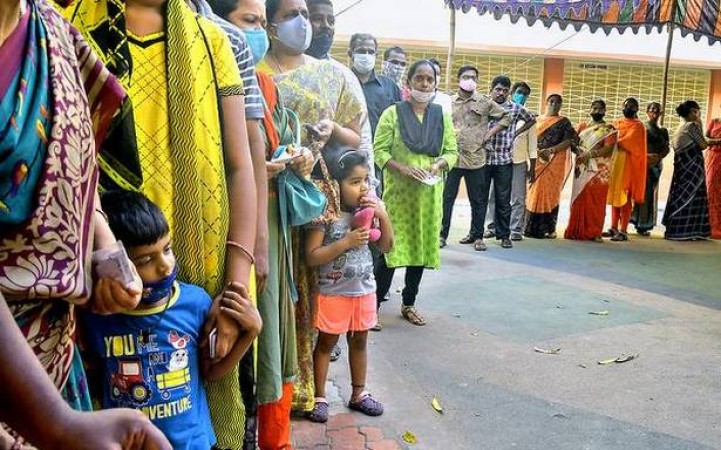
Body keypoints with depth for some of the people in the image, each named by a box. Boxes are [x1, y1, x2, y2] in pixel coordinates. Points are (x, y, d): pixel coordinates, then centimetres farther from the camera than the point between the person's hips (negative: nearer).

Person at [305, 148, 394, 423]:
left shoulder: (370, 209, -2)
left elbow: (386, 247, 2)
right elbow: (311, 257, -20)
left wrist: (383, 216, -12)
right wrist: (346, 241, -26)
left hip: (364, 289, 5)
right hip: (333, 292, -5)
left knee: (359, 341, 18)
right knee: (326, 343, 11)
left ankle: (359, 394, 34)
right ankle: (319, 397, 25)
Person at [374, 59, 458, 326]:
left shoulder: (442, 116, 11)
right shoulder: (393, 113, 0)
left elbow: (452, 152, 11)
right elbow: (379, 151, -4)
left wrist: (437, 165, -10)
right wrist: (403, 168, -19)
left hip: (429, 194, 4)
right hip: (398, 192, -4)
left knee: (421, 248, 8)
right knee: (390, 249, -6)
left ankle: (409, 304, 22)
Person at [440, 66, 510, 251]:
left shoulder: (485, 102, 6)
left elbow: (506, 117, 12)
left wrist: (490, 133, 3)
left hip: (475, 158, 0)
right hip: (452, 157, 0)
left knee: (478, 200, 6)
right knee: (447, 198, 1)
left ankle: (477, 236, 18)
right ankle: (442, 234, 11)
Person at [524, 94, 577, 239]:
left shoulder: (564, 122, 6)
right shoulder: (538, 120, 16)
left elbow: (568, 141, -4)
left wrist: (550, 150, -16)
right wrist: (537, 151, -7)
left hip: (554, 162, -3)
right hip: (538, 160, 3)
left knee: (549, 193, -6)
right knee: (534, 192, -1)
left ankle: (548, 228, -2)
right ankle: (532, 227, 3)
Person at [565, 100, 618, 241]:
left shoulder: (609, 129, 3)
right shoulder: (582, 126, 15)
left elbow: (608, 148, -10)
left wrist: (589, 154, -19)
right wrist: (579, 154, -5)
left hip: (599, 170, -3)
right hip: (582, 169, 3)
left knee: (596, 200, -3)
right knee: (579, 199, 1)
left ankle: (594, 232, 1)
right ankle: (576, 230, 5)